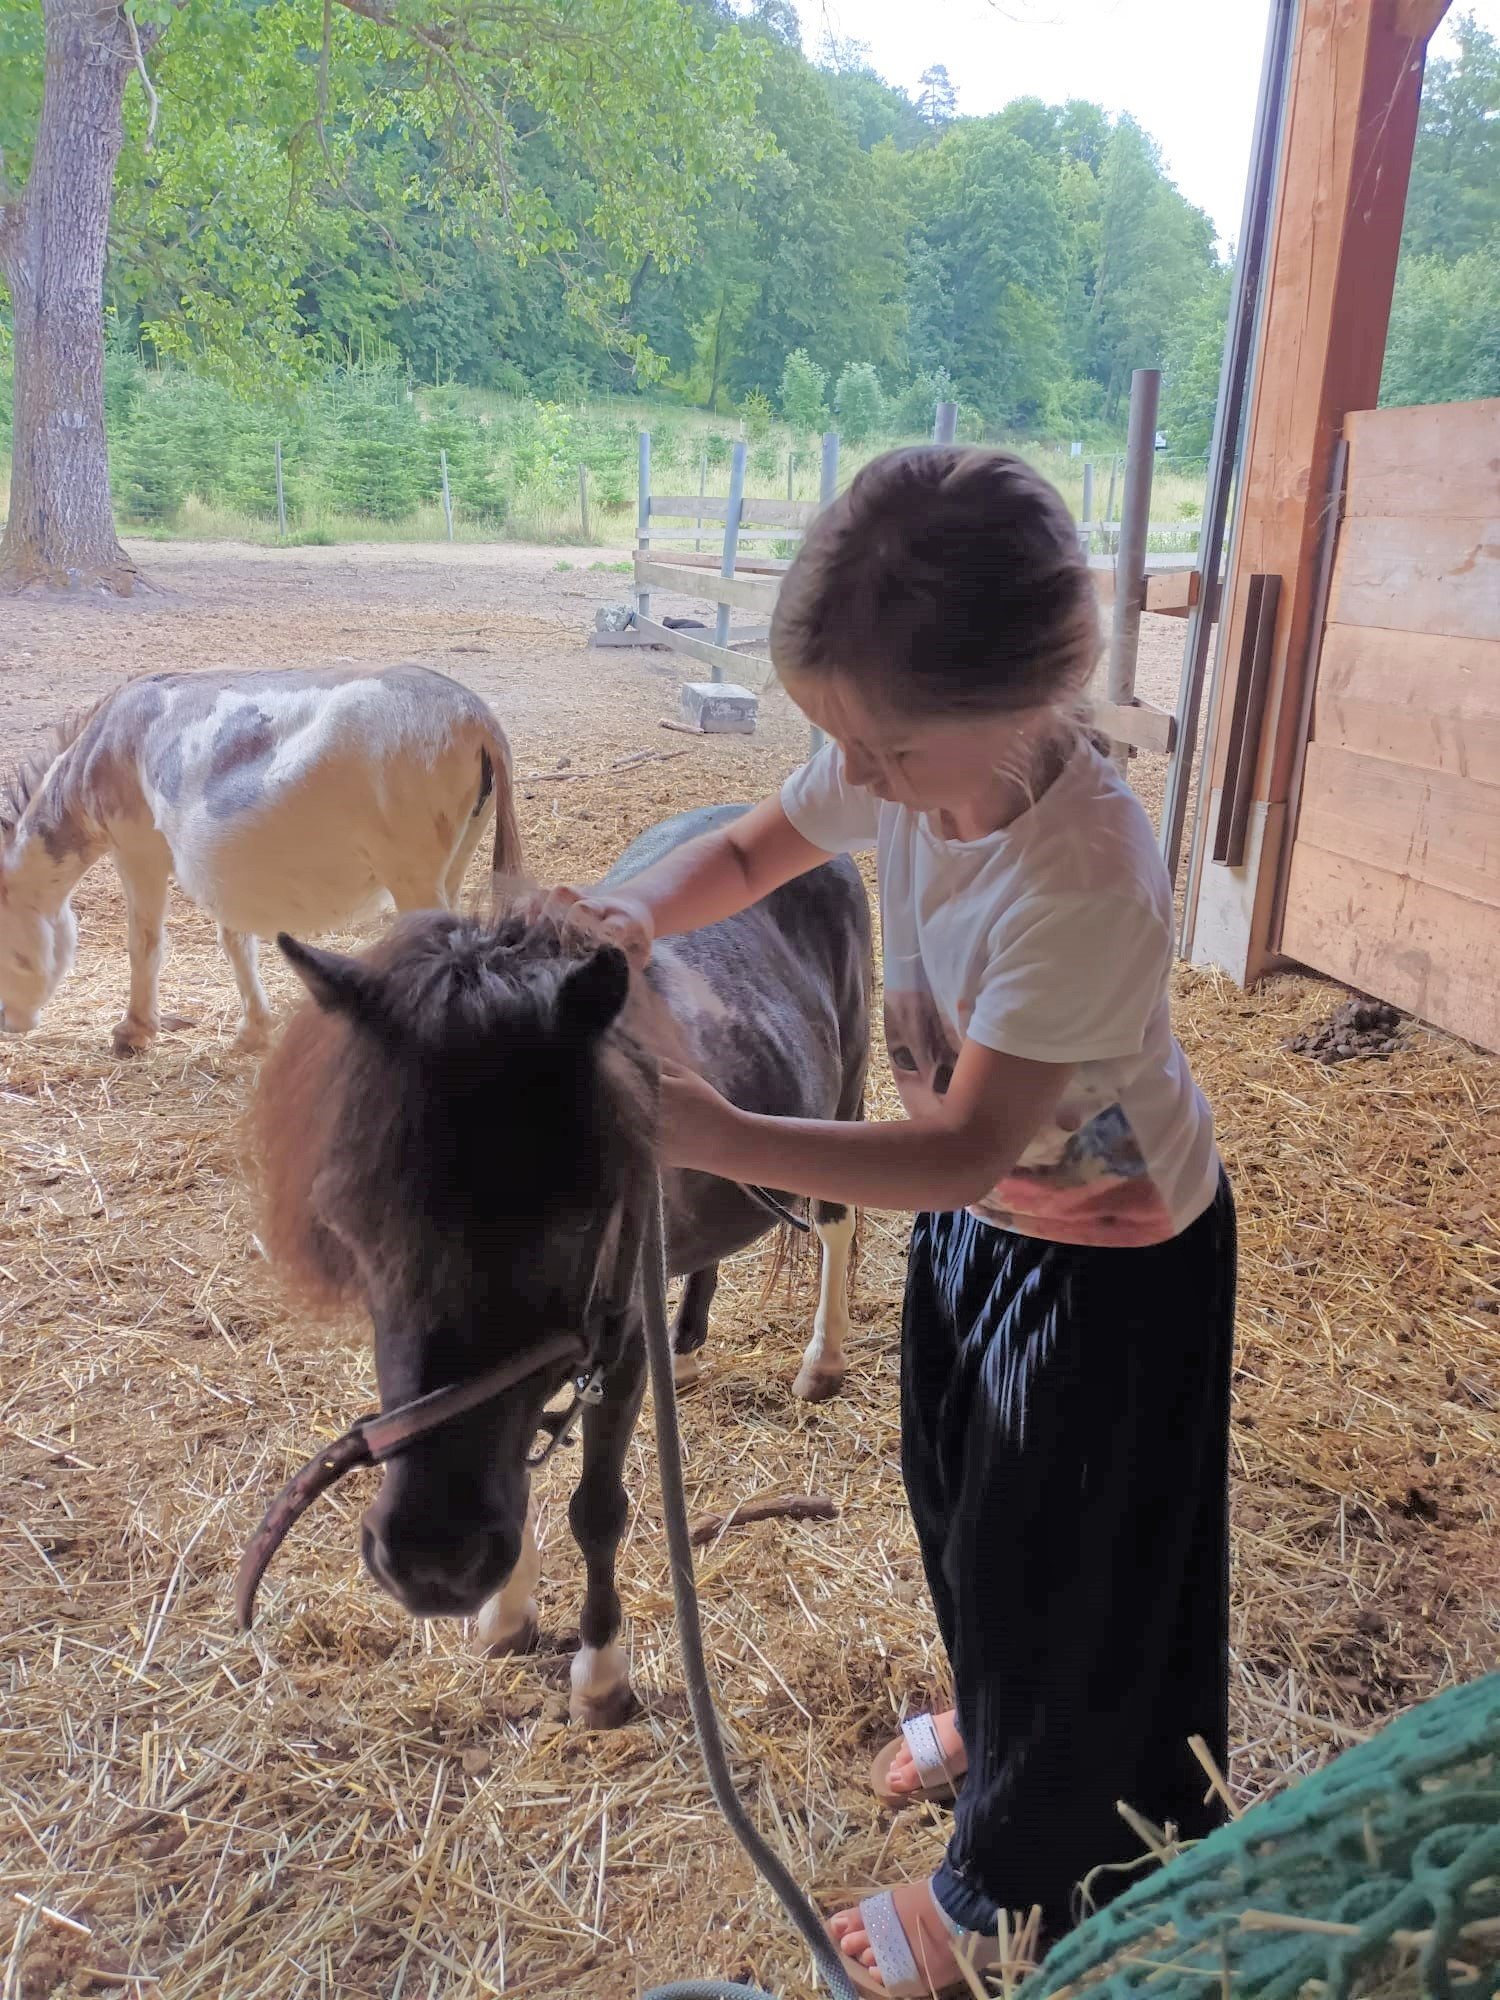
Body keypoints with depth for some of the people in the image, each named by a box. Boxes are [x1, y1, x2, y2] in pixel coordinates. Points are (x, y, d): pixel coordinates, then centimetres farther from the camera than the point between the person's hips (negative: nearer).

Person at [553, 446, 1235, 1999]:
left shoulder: (1085, 879, -39)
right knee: (958, 1487, 26)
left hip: (1113, 1250, -7)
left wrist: (723, 1138, -42)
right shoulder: (912, 768, -17)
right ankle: (999, 1721, 57)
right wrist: (640, 913, -20)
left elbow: (970, 1146, -35)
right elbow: (752, 850, 1)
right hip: (973, 1213, 8)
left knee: (1062, 1557, 11)